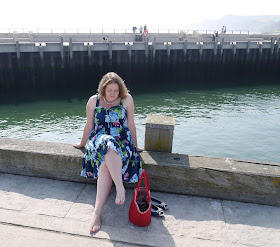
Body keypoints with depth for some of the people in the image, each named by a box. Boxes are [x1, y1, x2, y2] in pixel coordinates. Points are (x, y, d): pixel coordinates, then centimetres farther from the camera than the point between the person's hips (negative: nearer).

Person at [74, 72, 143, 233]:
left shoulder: (127, 99, 4)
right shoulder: (94, 101, 8)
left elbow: (131, 124, 8)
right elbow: (89, 125, 17)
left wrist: (135, 146, 12)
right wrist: (82, 144, 23)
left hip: (122, 140, -1)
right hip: (99, 139, 1)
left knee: (105, 163, -33)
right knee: (108, 146, -38)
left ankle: (97, 212, -36)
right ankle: (120, 188, -37)